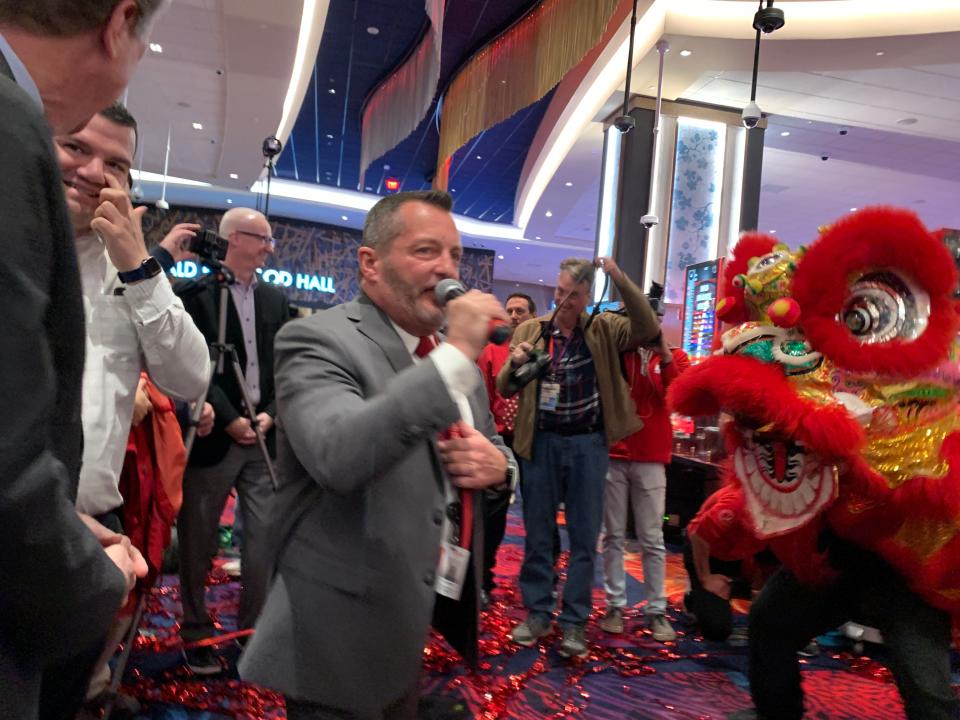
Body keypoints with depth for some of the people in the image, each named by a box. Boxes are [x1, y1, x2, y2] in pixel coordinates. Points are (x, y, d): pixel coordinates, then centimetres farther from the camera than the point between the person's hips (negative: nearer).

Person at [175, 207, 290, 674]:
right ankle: (197, 633, 26)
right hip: (214, 434, -4)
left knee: (264, 537, 5)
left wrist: (271, 413, -3)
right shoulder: (198, 293, -5)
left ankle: (255, 629, 18)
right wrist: (230, 420, -13)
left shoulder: (275, 299, 12)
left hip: (263, 435, 4)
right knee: (198, 540, 9)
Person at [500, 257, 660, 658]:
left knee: (584, 536, 6)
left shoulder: (604, 330, 1)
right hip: (541, 442, 1)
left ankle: (574, 622, 17)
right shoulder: (531, 330, 3)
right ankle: (537, 614, 23)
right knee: (538, 534, 10)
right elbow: (504, 388, 2)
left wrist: (620, 280, -23)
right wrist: (515, 363, -22)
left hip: (588, 444, -1)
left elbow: (648, 329, -15)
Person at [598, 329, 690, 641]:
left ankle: (656, 610, 12)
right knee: (613, 535, 7)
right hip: (611, 455, 0)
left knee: (652, 539, 4)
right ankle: (615, 605, 15)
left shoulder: (674, 356, 6)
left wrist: (665, 356, -18)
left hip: (651, 459, 0)